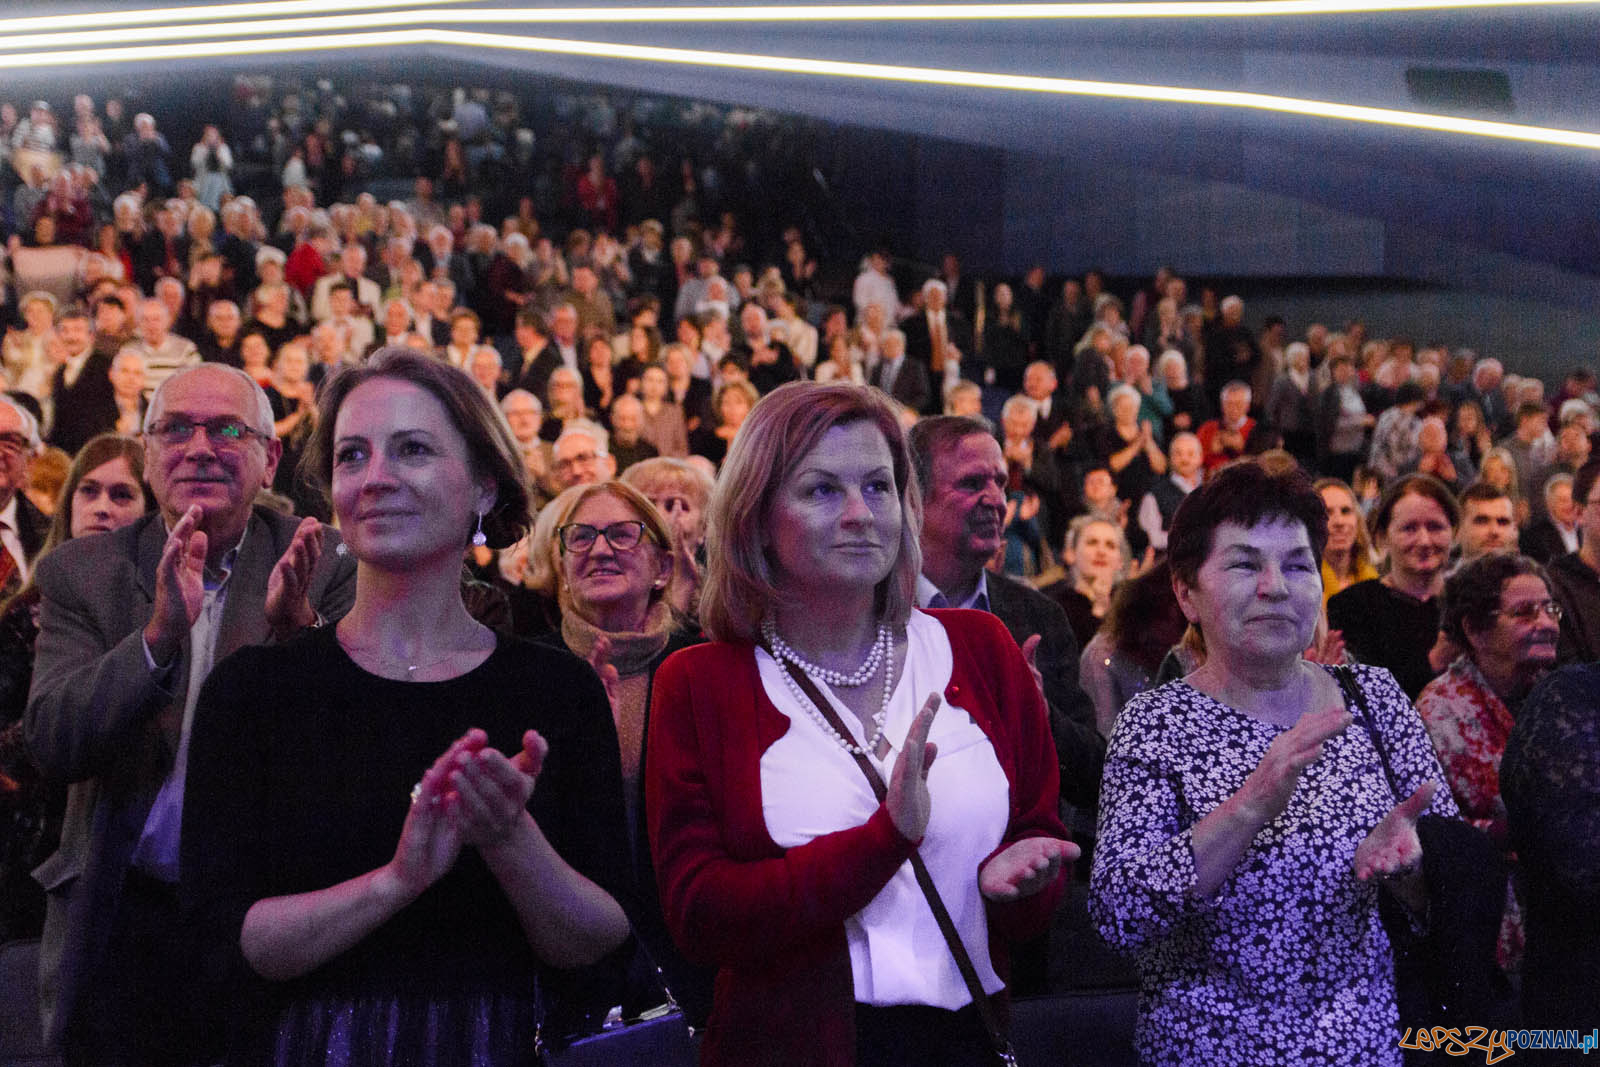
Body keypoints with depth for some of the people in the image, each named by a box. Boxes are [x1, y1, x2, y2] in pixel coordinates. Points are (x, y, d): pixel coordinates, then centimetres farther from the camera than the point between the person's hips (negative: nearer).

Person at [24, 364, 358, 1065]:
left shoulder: (324, 565, -2)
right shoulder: (80, 573, 0)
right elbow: (53, 744, -13)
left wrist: (298, 626, -30)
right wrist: (160, 632, -28)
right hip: (123, 922, 1)